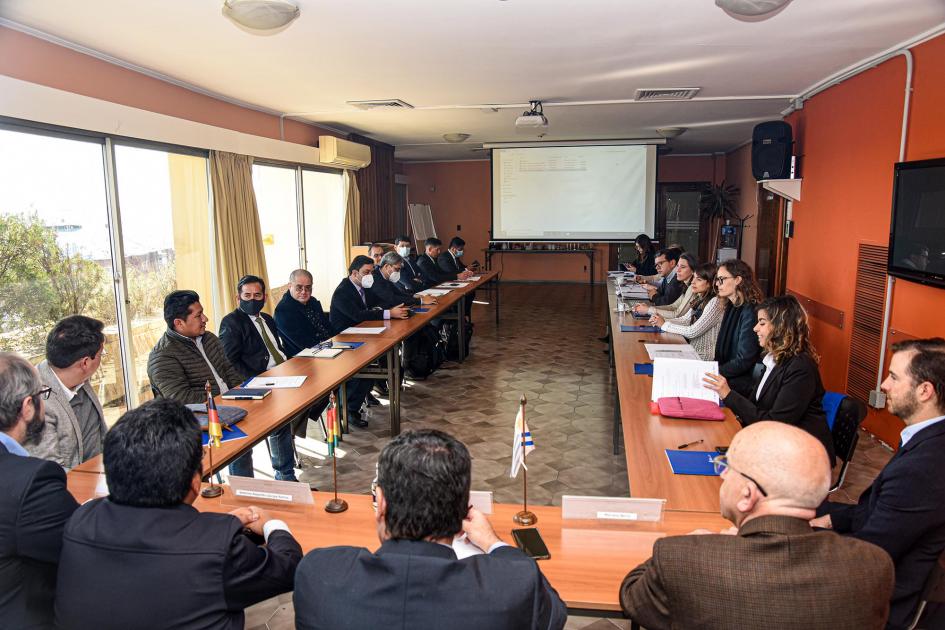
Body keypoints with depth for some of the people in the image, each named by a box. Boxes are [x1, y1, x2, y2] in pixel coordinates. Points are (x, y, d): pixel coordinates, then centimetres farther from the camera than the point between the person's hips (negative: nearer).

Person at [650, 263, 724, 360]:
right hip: (693, 349, 7)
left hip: (704, 357, -7)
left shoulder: (715, 302, -19)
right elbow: (685, 319, 11)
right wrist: (661, 320, -6)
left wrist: (664, 325, -14)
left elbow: (692, 332, -21)